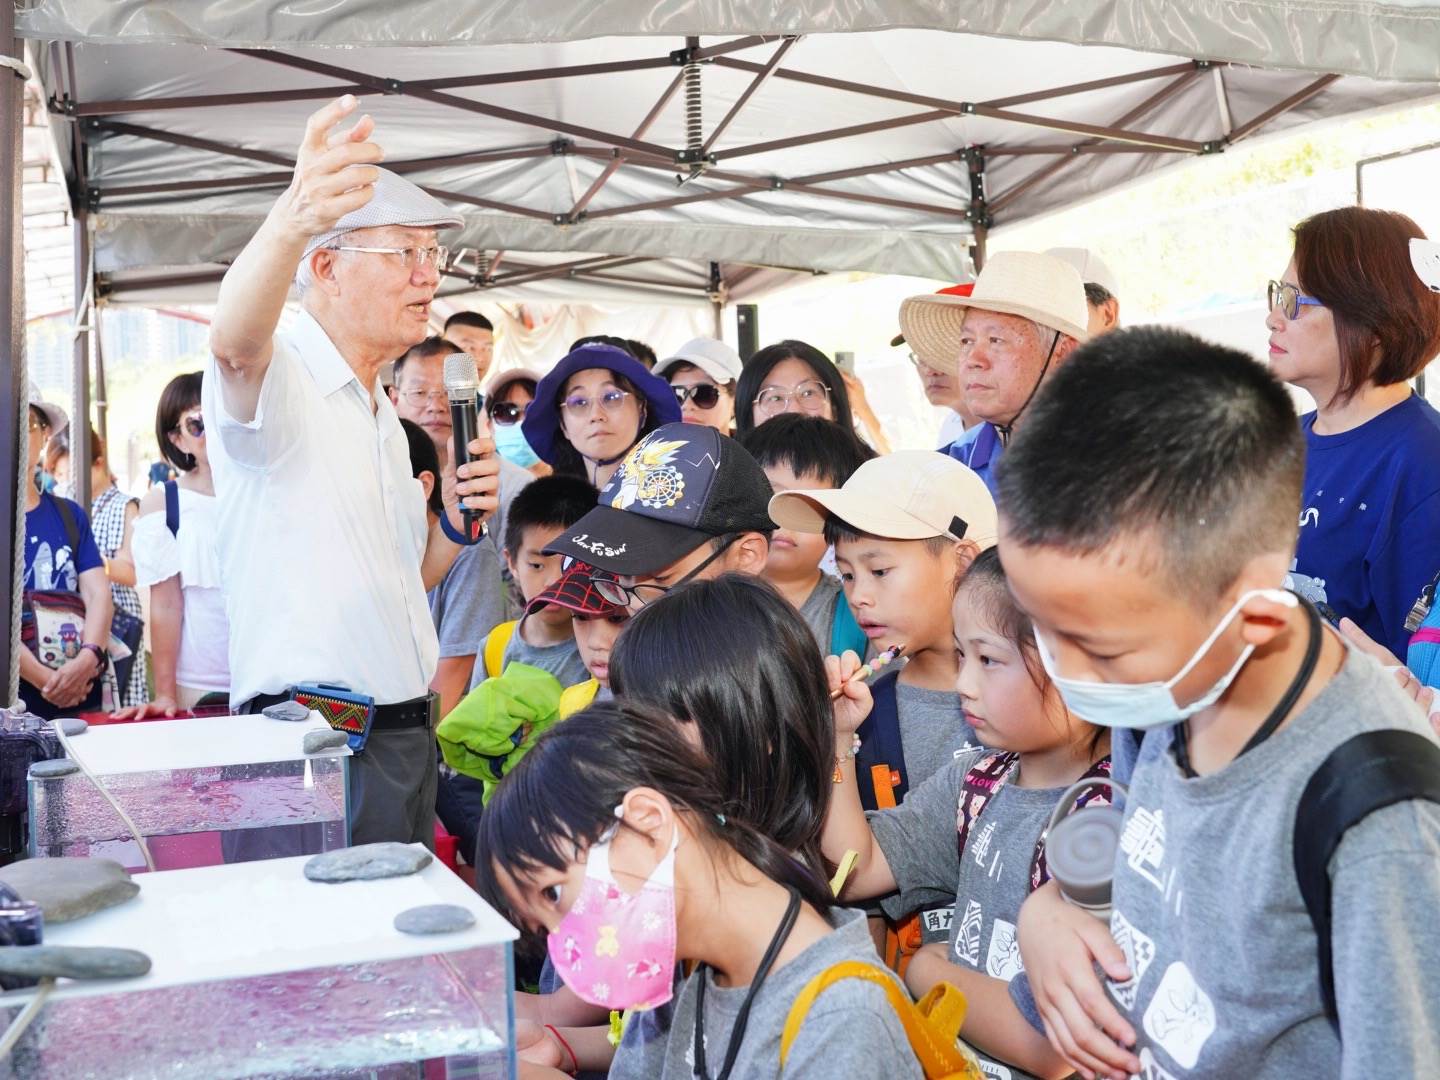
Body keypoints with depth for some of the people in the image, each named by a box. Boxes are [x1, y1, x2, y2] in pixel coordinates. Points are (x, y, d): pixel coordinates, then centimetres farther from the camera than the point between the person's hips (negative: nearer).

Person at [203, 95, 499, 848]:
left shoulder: (381, 416, 18)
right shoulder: (277, 378, -9)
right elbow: (235, 342, -35)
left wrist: (458, 525, 3)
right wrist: (290, 222, -54)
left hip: (406, 739, 9)